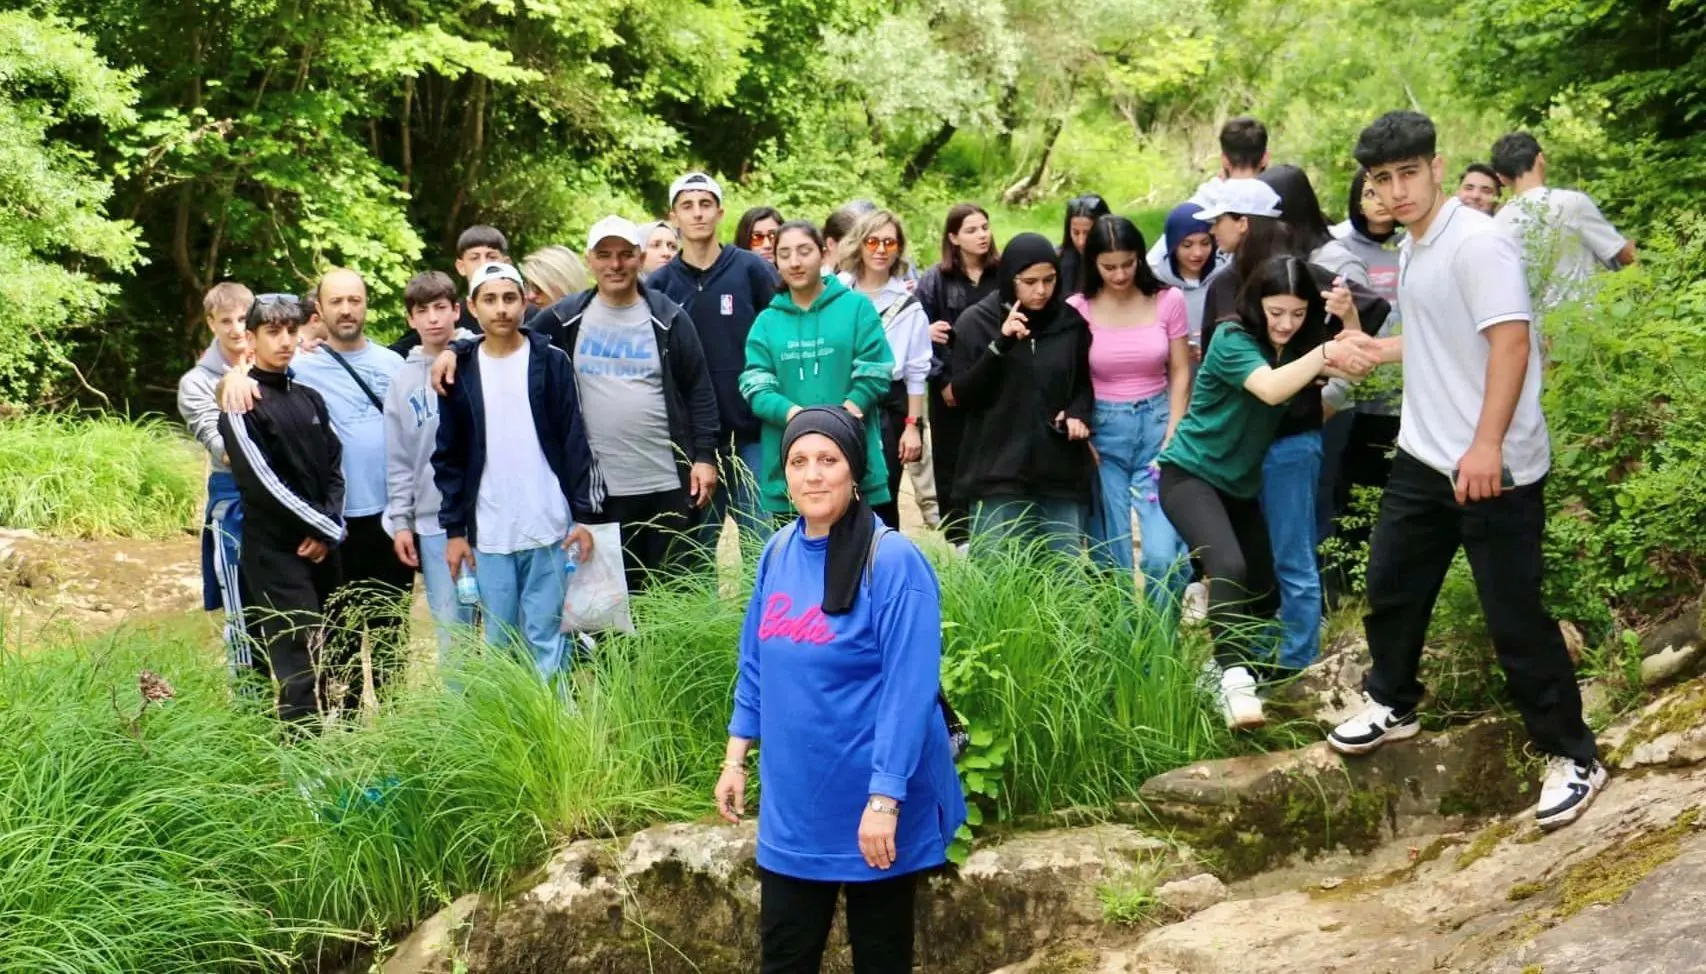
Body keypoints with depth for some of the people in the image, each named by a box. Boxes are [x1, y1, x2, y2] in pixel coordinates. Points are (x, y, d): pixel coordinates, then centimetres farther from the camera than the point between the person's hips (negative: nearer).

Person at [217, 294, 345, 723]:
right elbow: (263, 483, -12)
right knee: (299, 658, -12)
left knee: (319, 658, 8)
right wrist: (328, 527, -10)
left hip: (321, 546, 6)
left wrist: (329, 529, -4)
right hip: (275, 548, -6)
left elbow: (335, 469, 12)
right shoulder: (241, 403, -6)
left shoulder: (311, 399, 14)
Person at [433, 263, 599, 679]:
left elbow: (575, 442, 1)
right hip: (488, 533, 2)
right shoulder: (460, 369, 6)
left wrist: (583, 515, -4)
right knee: (499, 640, 6)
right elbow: (448, 456, 8)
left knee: (546, 638, 1)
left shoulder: (551, 361, 2)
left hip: (549, 528, -2)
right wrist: (454, 529, 4)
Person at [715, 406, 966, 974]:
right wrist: (736, 757, 11)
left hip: (869, 803, -5)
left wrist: (884, 799, -22)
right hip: (792, 800, 5)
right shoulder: (778, 552, 2)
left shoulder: (892, 561, -17)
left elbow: (909, 693, -20)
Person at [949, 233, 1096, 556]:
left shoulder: (1071, 322, 6)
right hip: (999, 472, -2)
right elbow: (963, 395, -7)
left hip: (1062, 471, 3)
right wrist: (1000, 345, -19)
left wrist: (1079, 413, -2)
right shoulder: (976, 322, -1)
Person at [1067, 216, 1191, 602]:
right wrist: (1081, 439, -6)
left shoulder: (1168, 300, 0)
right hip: (1101, 431, 0)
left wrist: (1171, 441, -3)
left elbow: (1180, 374, 4)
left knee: (1163, 553, -10)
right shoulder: (1077, 309, -3)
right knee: (1111, 555, 2)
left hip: (1155, 425, 0)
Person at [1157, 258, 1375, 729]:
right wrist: (1324, 353, -45)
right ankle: (1233, 679, -33)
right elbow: (1271, 389, -35)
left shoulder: (1295, 345, 3)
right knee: (1230, 566, -31)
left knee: (1265, 594, 9)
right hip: (1190, 474, -8)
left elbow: (1354, 367, -7)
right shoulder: (1232, 340, -19)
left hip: (1241, 484, 8)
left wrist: (1350, 317, -22)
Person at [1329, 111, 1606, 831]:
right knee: (1390, 585, 17)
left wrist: (1486, 447, -30)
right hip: (1423, 457, 9)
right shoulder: (1413, 247, 11)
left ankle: (1572, 756, 12)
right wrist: (1382, 348, 23)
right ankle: (1391, 705, 38)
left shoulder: (1476, 240, -17)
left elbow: (1510, 340, -25)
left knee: (1515, 616, -2)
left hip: (1494, 467, -9)